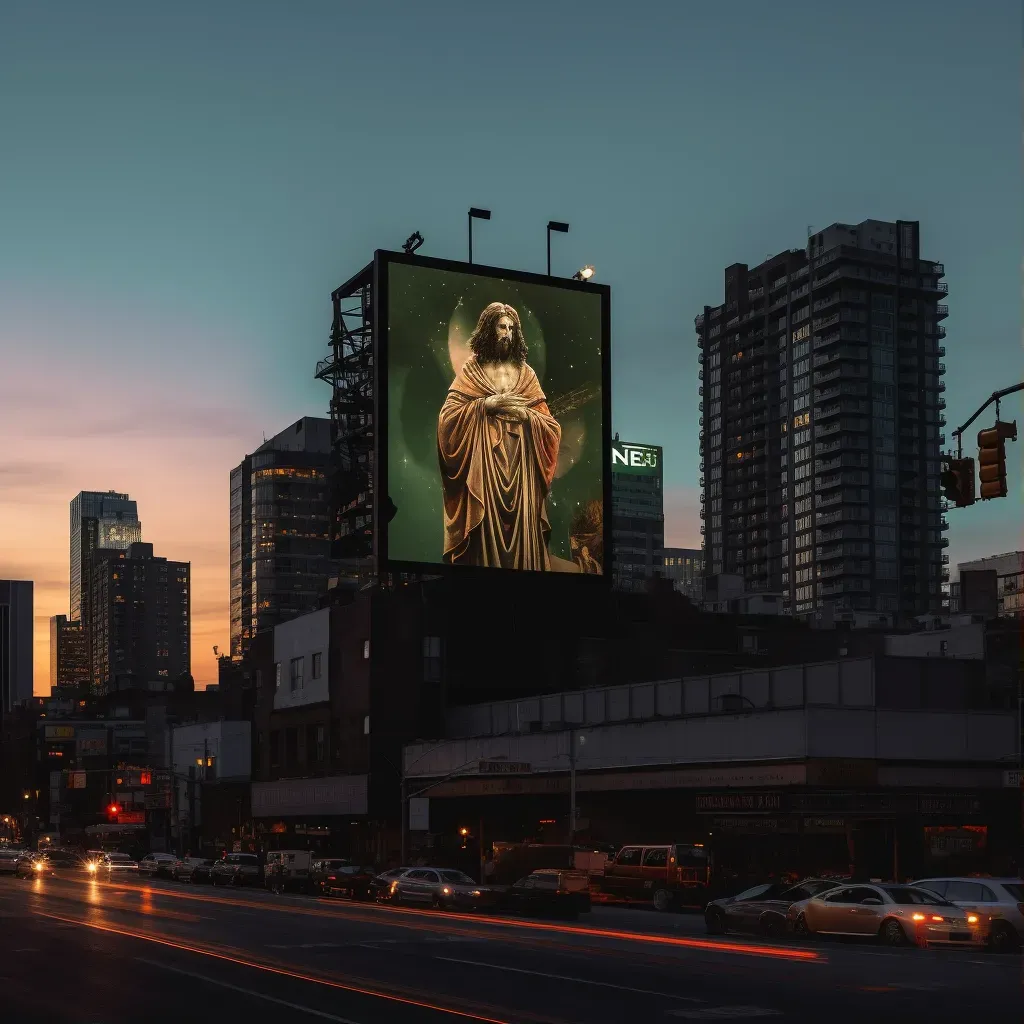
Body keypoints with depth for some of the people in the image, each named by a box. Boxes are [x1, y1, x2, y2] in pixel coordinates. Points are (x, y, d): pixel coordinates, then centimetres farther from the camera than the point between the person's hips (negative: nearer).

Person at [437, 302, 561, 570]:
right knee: (486, 530, -5)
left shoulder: (526, 373, 12)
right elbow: (447, 417, -4)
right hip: (483, 463, -2)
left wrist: (524, 413, -9)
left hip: (520, 466, 2)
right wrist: (486, 404, -11)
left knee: (521, 529, 0)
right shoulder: (471, 369, 6)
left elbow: (551, 427, 8)